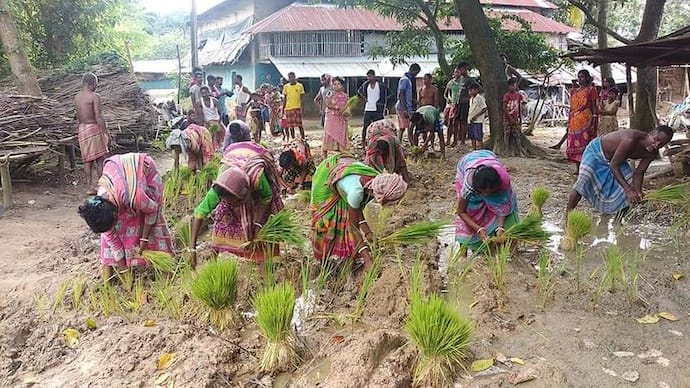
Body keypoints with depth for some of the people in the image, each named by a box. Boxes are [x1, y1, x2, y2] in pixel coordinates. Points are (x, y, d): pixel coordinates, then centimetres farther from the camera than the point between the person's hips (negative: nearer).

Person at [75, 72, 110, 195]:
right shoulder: (95, 96, -13)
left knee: (87, 160, 10)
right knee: (100, 159, 1)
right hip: (94, 128, -7)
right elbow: (99, 117, -18)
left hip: (82, 129, 7)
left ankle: (90, 187, 11)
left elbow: (78, 116, 13)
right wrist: (106, 133, -15)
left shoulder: (77, 97, 9)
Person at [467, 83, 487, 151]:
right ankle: (474, 149, 21)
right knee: (472, 137, 13)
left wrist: (476, 116, -19)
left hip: (478, 120, -9)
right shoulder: (471, 98, 17)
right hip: (470, 120, 9)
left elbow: (484, 109, -15)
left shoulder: (480, 98, -10)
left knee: (478, 137, -7)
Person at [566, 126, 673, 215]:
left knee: (630, 182, -3)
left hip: (616, 158, 8)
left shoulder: (652, 153, -16)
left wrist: (638, 193, -28)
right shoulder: (631, 139, -40)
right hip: (597, 151, -8)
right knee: (583, 182, -24)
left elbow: (638, 174, -8)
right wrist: (628, 189, -42)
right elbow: (613, 165, -37)